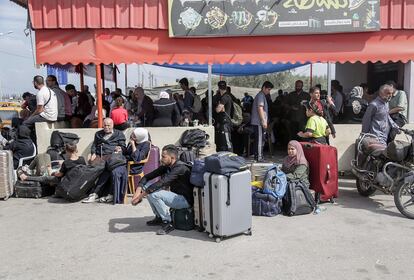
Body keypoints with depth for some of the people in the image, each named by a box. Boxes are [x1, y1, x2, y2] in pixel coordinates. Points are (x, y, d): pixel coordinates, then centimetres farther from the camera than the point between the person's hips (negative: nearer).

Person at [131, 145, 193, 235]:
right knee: (146, 186, 3)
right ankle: (159, 217, 10)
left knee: (153, 194, -25)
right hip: (175, 196, 9)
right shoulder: (166, 166, 3)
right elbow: (148, 176, 4)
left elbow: (161, 183, -31)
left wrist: (141, 196, -29)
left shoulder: (180, 168, -24)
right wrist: (138, 190, -13)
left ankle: (168, 223, -13)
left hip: (185, 200, -9)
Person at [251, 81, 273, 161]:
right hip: (259, 122, -10)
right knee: (260, 140, -9)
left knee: (258, 140, 13)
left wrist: (265, 121, 24)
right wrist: (264, 121, -23)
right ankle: (259, 158, -7)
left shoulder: (262, 95, 21)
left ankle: (256, 156, 19)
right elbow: (260, 108, -20)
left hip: (257, 122, 10)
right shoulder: (261, 95, -11)